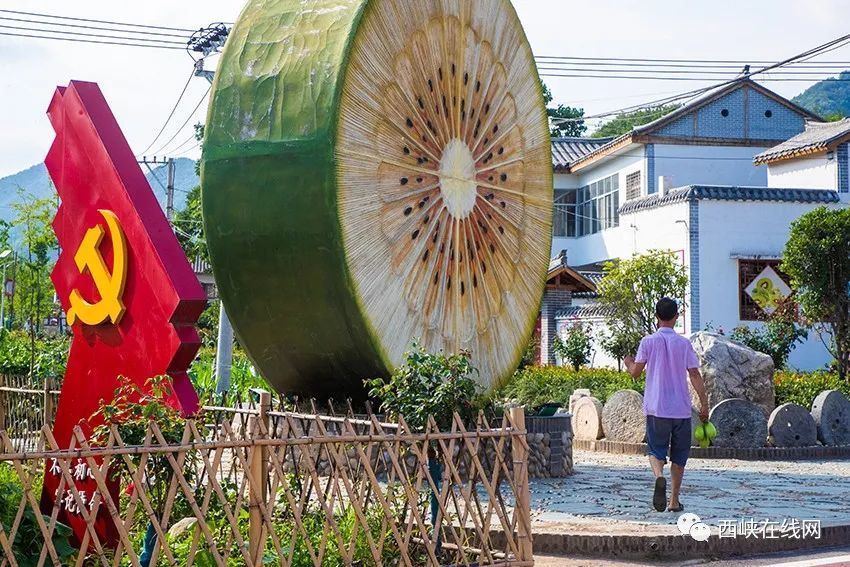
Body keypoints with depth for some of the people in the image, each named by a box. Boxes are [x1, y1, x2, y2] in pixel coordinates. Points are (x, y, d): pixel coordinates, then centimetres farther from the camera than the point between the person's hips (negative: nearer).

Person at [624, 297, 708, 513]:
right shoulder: (684, 343, 0)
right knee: (679, 456, 13)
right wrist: (704, 404, -2)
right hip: (681, 409, 1)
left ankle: (660, 477, -27)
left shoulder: (648, 342, -2)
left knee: (656, 451, 5)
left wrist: (628, 362, 23)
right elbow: (695, 375, -4)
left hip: (656, 408, -1)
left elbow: (635, 372, 1)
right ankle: (674, 500, 14)